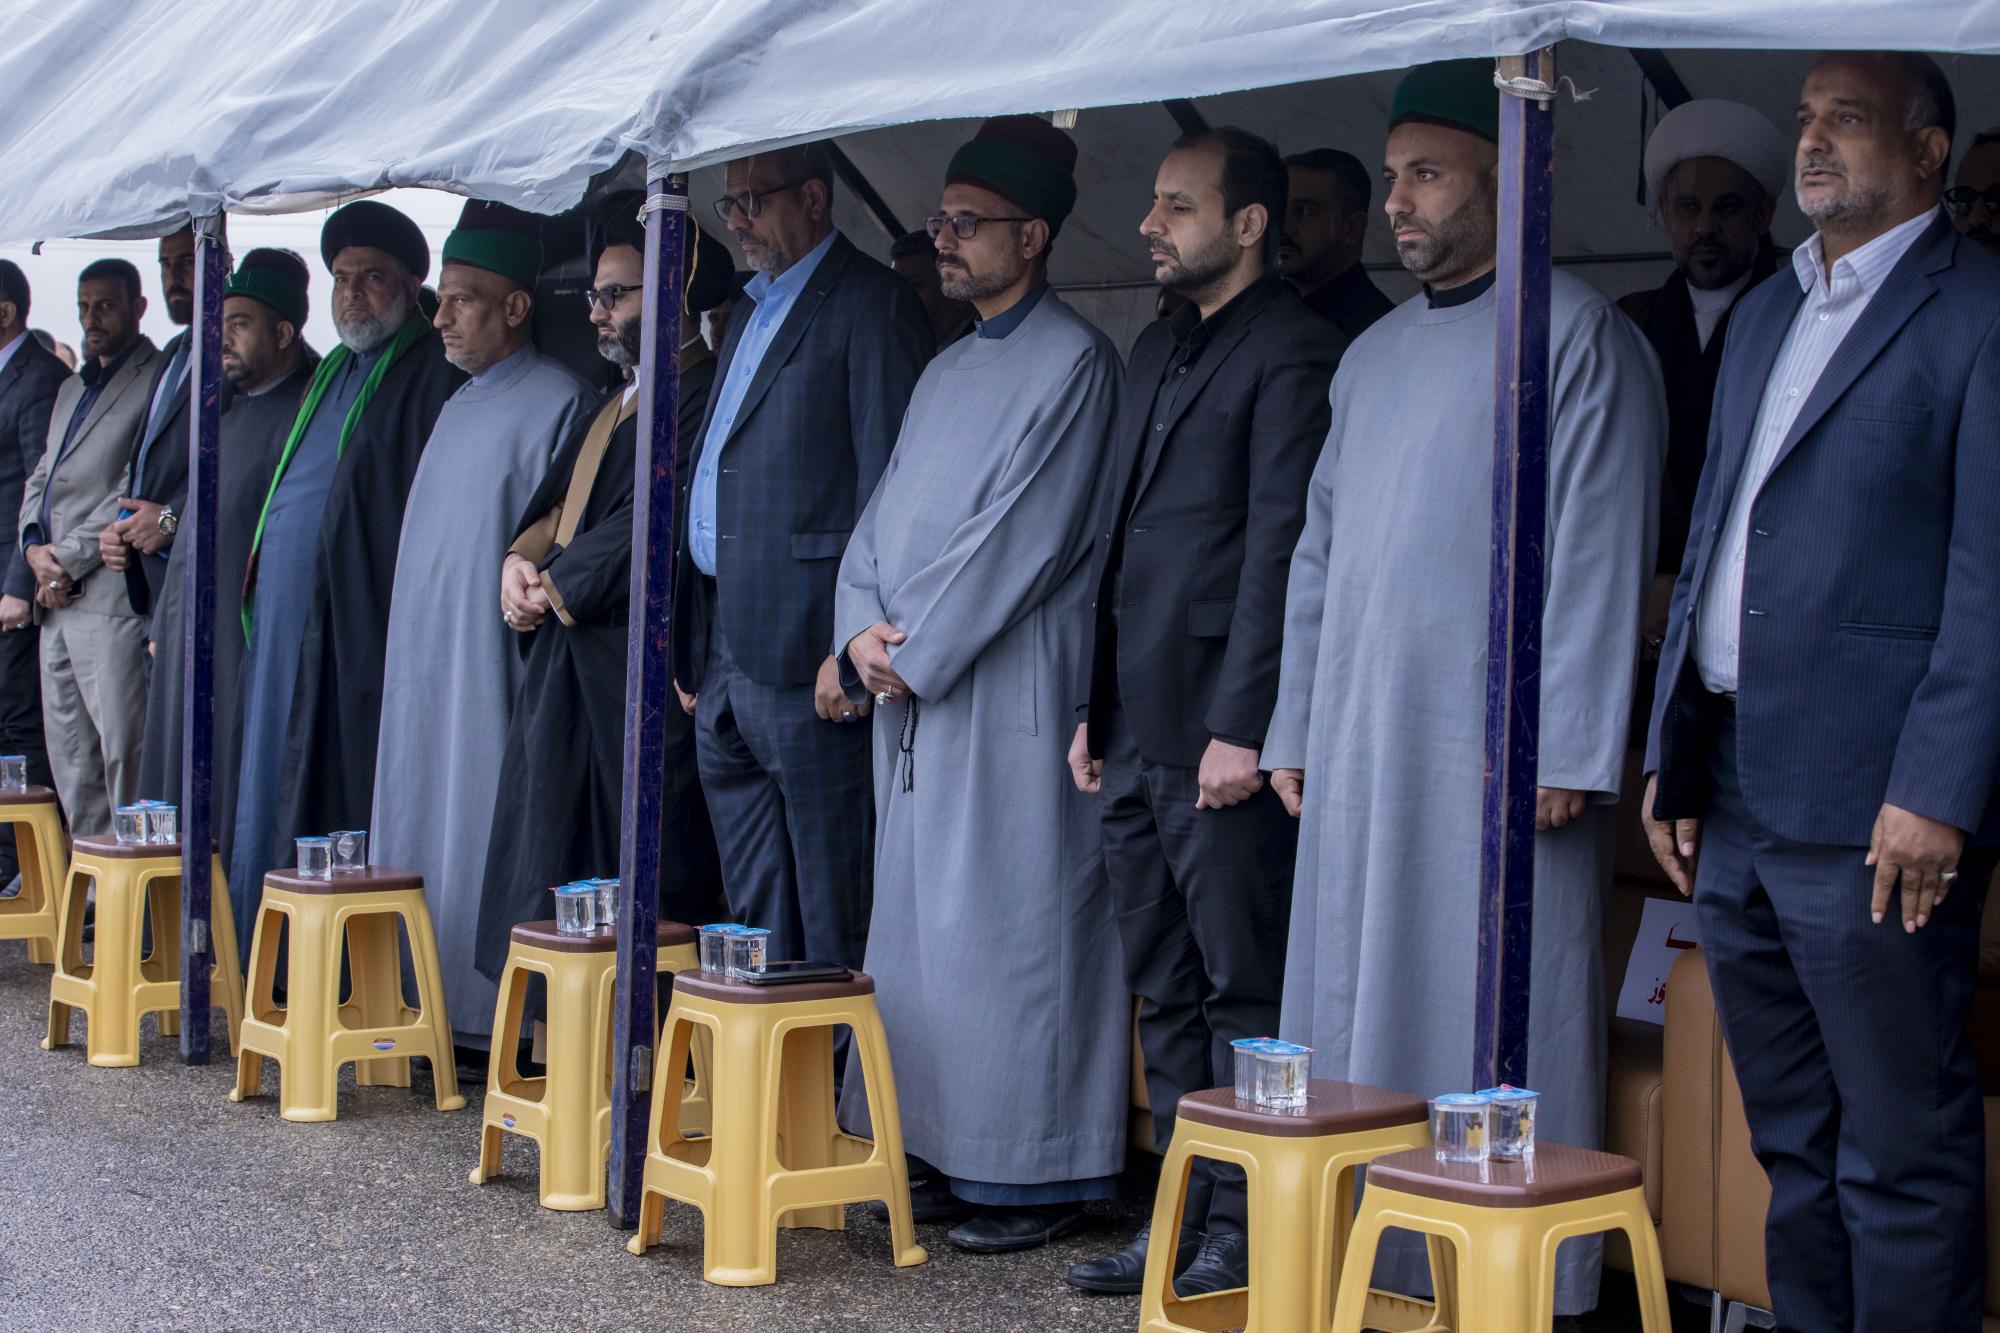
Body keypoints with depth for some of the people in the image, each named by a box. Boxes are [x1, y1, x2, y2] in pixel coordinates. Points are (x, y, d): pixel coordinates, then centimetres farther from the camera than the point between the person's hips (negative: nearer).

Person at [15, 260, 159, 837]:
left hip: (111, 594, -9)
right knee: (68, 750, 10)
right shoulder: (71, 389, 23)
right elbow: (41, 475, 24)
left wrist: (70, 558, -11)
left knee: (121, 746, -10)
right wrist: (34, 544, 4)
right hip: (56, 597, 9)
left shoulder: (156, 380, -6)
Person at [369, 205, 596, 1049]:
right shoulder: (460, 405, 18)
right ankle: (429, 1006, 17)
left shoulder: (561, 403, -9)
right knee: (424, 825, 10)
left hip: (494, 670, -9)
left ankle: (492, 1022, 0)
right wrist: (407, 654, 16)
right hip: (424, 666, 9)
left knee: (486, 837, -6)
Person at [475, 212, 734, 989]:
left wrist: (556, 587, -9)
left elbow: (649, 525, -18)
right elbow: (557, 502, 20)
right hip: (566, 667, 10)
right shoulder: (615, 405, 21)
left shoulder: (701, 400, -11)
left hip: (637, 670, -10)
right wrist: (521, 558, -1)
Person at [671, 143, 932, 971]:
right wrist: (692, 645, 18)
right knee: (755, 919, 14)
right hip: (722, 658, 9)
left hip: (804, 655, -9)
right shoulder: (752, 312, 22)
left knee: (832, 922, -3)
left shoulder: (869, 305, -7)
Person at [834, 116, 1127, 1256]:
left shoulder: (1076, 361, -7)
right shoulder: (947, 371, 19)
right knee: (920, 926, 10)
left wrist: (914, 651, -12)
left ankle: (1038, 1179, 2)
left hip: (1011, 693, -8)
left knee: (1007, 927, -6)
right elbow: (883, 518, 17)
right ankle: (944, 1158, 18)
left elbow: (1023, 538, -14)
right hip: (914, 694, 8)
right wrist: (864, 627, -1)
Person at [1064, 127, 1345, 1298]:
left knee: (1243, 993, -1)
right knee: (1166, 993, 13)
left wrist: (1244, 727, -19)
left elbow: (1281, 547, -15)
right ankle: (1183, 1216, 22)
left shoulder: (1294, 352, -8)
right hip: (1137, 735, 9)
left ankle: (1245, 1232, 7)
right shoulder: (1157, 351, 20)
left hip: (1219, 735, -9)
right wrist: (1095, 708, 18)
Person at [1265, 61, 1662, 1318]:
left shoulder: (1577, 337, -4)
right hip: (1359, 756, 7)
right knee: (1356, 1020, 9)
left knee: (1499, 1029, -3)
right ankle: (1372, 1268, 18)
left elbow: (1598, 555, -11)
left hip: (1496, 758, -7)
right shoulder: (1374, 355, 18)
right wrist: (1295, 729, 15)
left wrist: (1565, 752, -16)